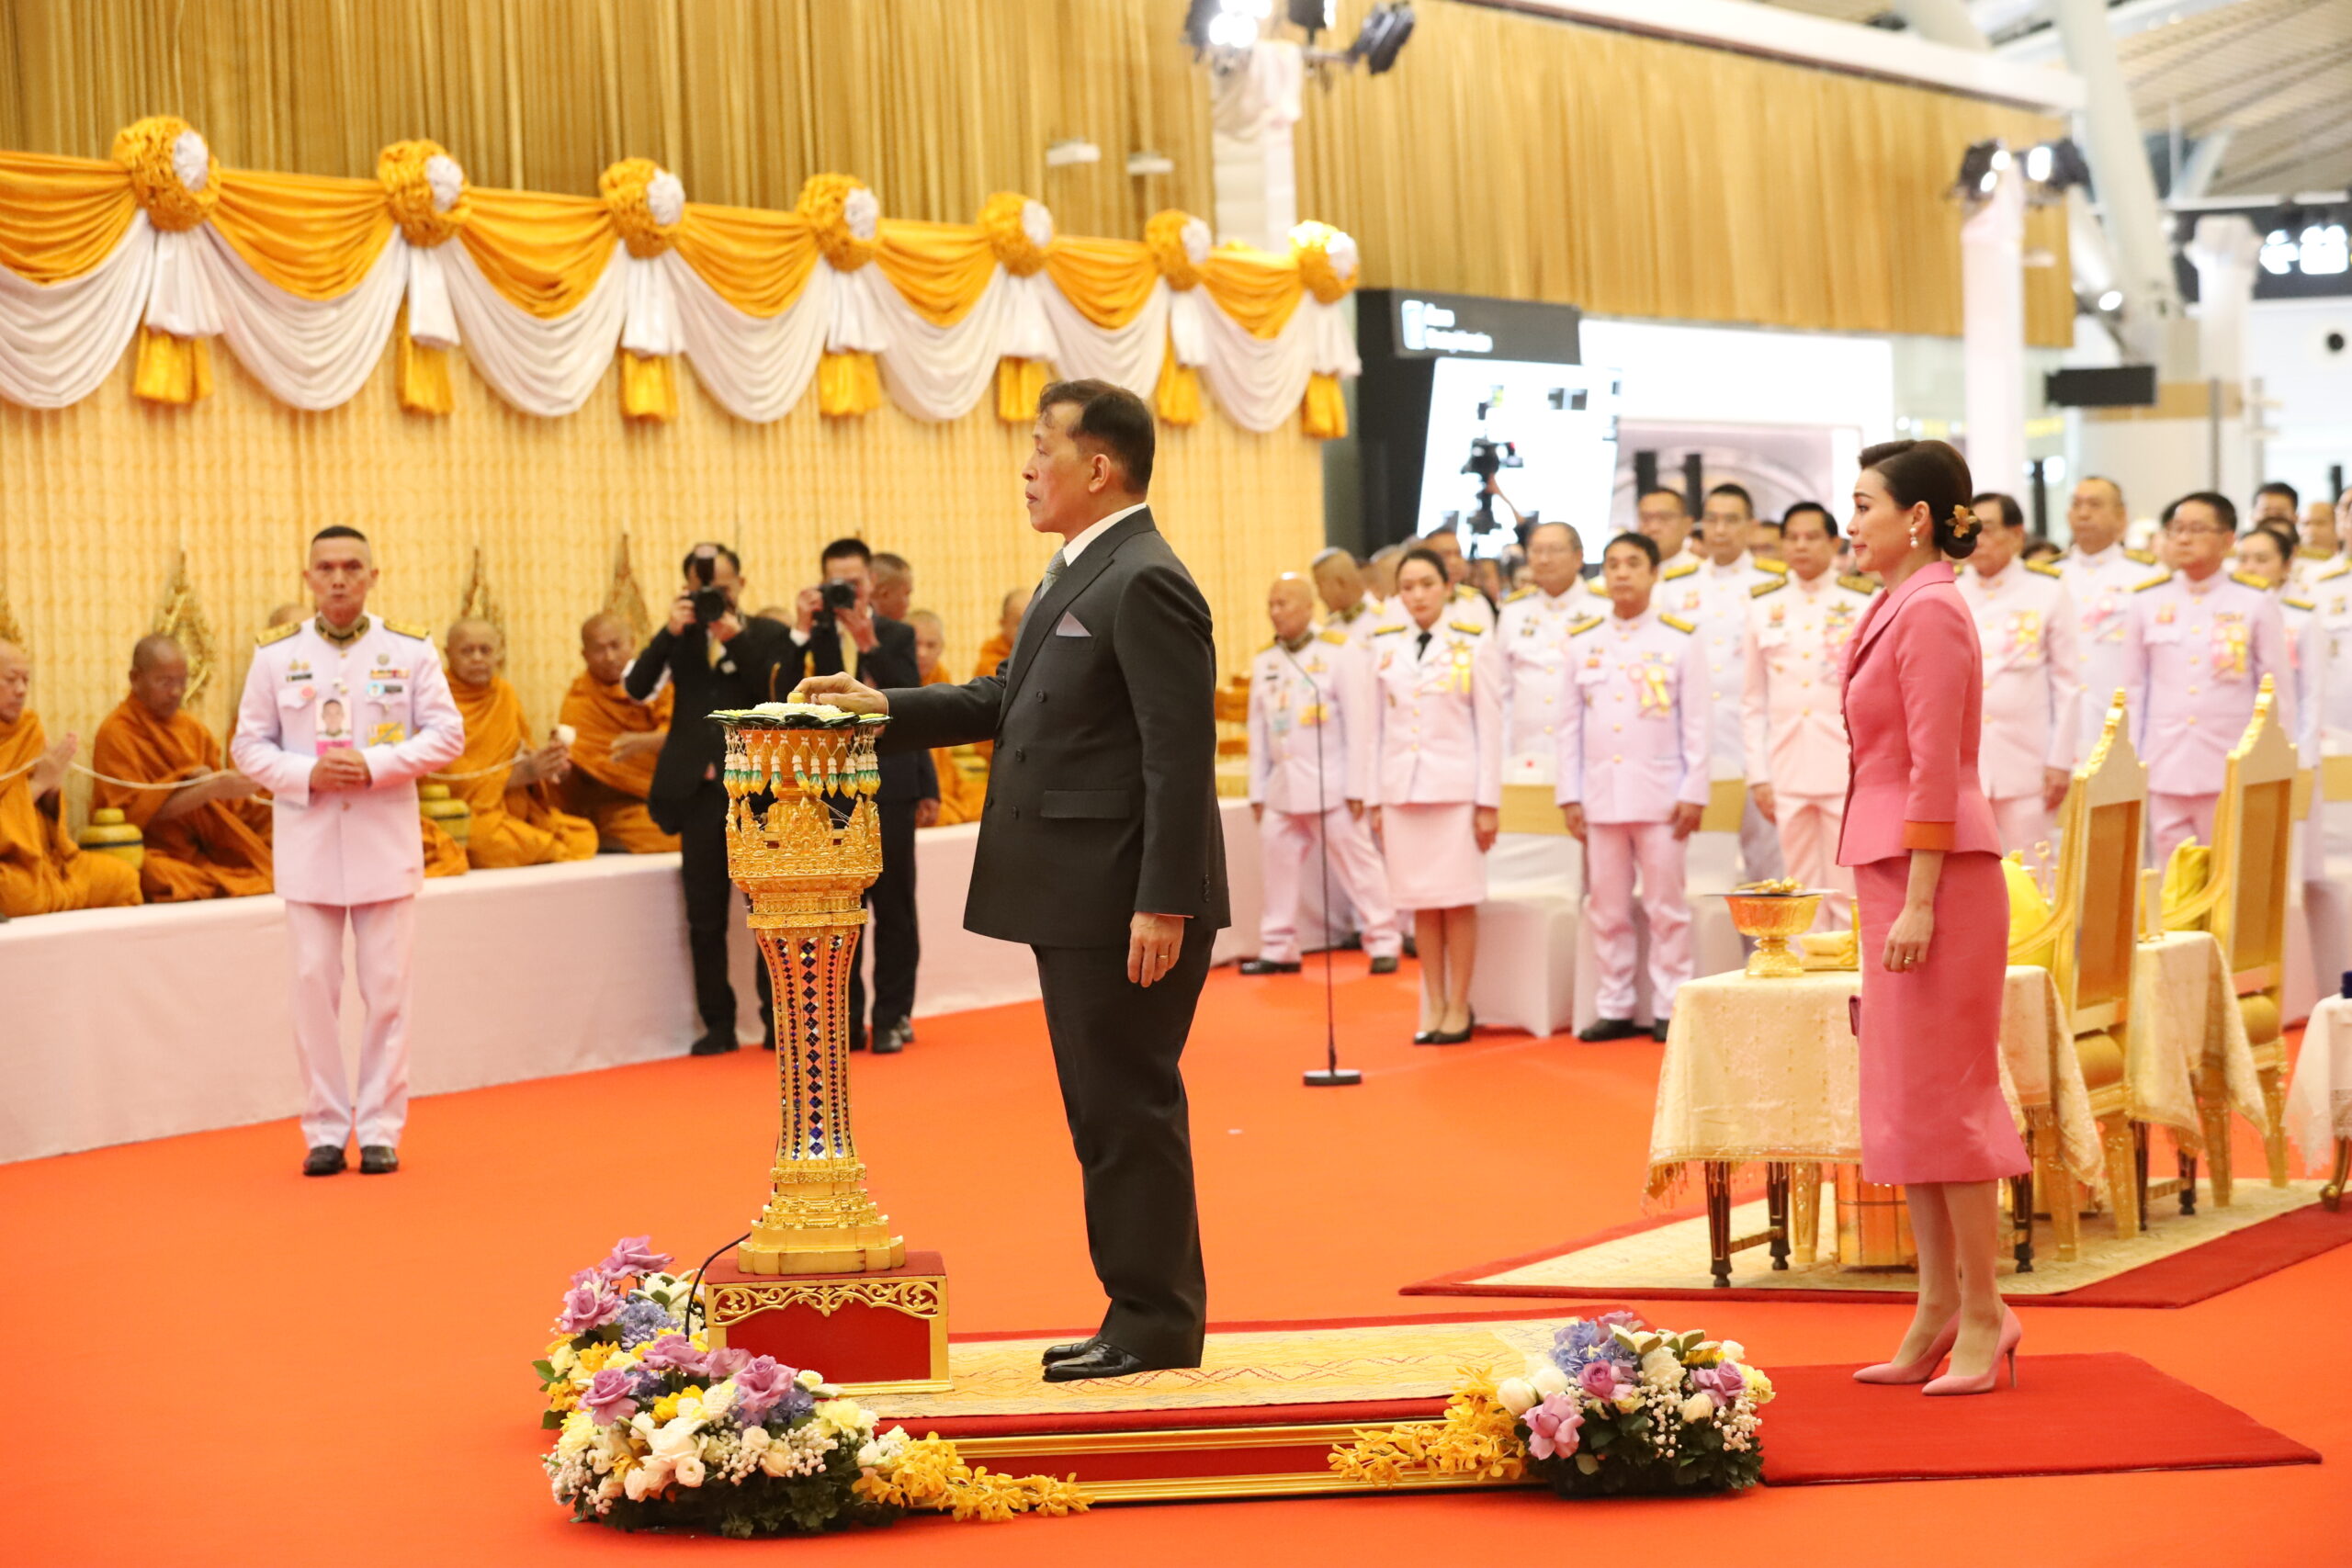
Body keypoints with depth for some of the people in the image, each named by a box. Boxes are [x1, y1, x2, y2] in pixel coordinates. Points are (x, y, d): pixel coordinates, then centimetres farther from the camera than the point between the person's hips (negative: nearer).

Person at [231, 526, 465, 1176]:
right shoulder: (276, 653, 3)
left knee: (386, 989, 2)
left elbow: (446, 734, 0)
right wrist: (308, 774, -13)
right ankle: (325, 1129, 10)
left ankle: (380, 1129, 11)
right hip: (307, 842, 0)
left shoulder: (410, 648, 2)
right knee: (314, 985, 1)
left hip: (386, 841, 0)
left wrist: (376, 765, -14)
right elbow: (249, 746, 4)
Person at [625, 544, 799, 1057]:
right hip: (699, 788, 3)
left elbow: (779, 698, -13)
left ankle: (778, 1020, 9)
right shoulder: (682, 635, 9)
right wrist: (670, 632, -13)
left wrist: (736, 639, -15)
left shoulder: (770, 635, 2)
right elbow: (637, 687, -3)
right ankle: (718, 1024, 13)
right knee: (705, 916, 6)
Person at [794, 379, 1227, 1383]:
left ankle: (1157, 1324, 7)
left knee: (1131, 1107, -2)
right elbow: (1011, 701, 22)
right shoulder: (1076, 575, 16)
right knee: (1103, 1110, 15)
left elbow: (1181, 755, -20)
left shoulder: (1146, 585, -16)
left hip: (1127, 900, -10)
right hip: (1077, 898, 10)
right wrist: (885, 708, 13)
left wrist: (1164, 904, -24)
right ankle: (1139, 1310, 24)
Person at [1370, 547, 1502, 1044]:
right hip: (1401, 788, 3)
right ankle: (1433, 1006, 11)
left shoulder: (1475, 643, 0)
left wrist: (1489, 802, -4)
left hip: (1456, 787, -3)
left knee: (1457, 902, -2)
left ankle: (1458, 1008, 6)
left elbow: (1490, 724, -1)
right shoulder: (1385, 645, 8)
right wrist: (1376, 801, 8)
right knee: (1421, 904, 4)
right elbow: (1378, 724, 11)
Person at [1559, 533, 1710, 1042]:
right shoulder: (1582, 641, 9)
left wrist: (1694, 792, -6)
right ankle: (1614, 1008, 14)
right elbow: (1571, 724, 10)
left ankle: (1670, 1008, 7)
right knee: (1607, 908, 6)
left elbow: (1698, 722, 0)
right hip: (1600, 794, 3)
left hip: (1660, 793, -3)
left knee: (1666, 905, 0)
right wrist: (1569, 795, 5)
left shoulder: (1680, 637, 2)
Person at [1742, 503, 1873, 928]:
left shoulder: (1863, 602, 2)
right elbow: (1752, 702, 10)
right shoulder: (1764, 606, 9)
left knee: (1850, 896, -3)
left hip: (1849, 769, -2)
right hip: (1787, 772, 2)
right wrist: (1757, 776, 5)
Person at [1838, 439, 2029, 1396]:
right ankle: (1938, 1308, 18)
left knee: (1943, 1093, -5)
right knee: (1901, 1094, 11)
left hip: (1937, 869, -10)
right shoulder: (1898, 608, 15)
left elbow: (1936, 770, -18)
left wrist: (1918, 903, -20)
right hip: (1892, 866, 10)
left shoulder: (1932, 611, -13)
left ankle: (1983, 1314, 3)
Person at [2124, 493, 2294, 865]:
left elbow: (2279, 693, 3)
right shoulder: (2148, 602, 7)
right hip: (2164, 771, 2)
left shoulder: (2256, 603, 1)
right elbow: (2133, 688, 12)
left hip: (2232, 771, -2)